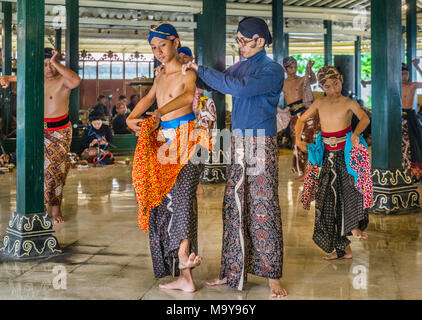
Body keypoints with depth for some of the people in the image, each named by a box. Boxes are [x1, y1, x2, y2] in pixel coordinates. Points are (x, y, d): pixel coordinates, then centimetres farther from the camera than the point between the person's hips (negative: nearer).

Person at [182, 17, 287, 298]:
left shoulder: (273, 70, -9)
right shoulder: (240, 67, 14)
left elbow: (238, 87, -23)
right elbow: (211, 85, 26)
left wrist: (200, 69, -17)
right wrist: (188, 70, 12)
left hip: (261, 144, -7)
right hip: (239, 143, 7)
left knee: (263, 209, -5)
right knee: (234, 207, 7)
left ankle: (273, 277, 4)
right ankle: (233, 271, 17)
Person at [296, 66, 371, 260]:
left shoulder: (349, 103, -2)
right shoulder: (319, 104, 8)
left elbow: (364, 118, -19)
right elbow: (302, 120, 17)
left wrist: (355, 133, -37)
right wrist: (298, 139, 2)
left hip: (346, 152, -4)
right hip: (328, 156, 4)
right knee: (329, 199, 4)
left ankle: (355, 225, -17)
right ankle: (342, 248, 13)